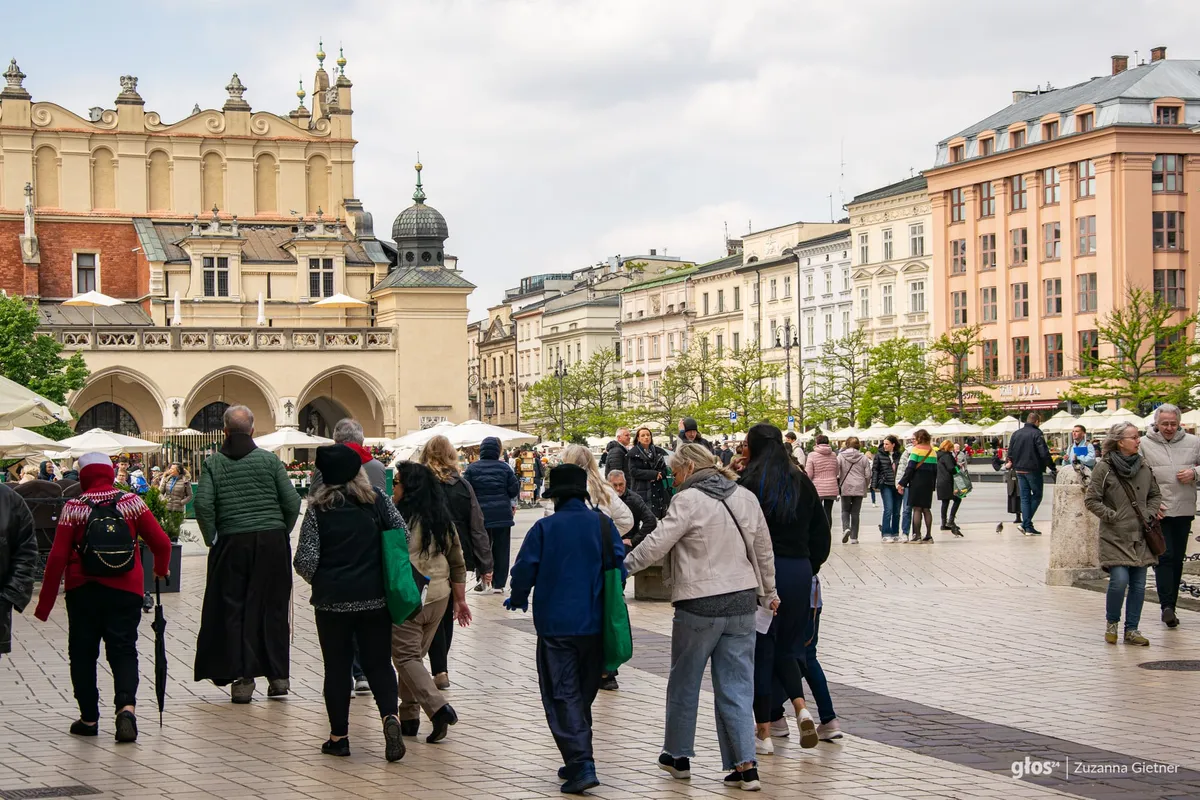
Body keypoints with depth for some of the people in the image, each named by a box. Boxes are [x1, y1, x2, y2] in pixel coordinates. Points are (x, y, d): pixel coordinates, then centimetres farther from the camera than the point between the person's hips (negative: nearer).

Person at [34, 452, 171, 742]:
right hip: (125, 590, 0)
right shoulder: (131, 503, 0)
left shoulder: (74, 508, -3)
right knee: (123, 650, 2)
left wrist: (45, 604, -1)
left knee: (83, 652, 12)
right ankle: (126, 705, -22)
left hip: (83, 590, 0)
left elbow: (58, 558, -6)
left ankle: (89, 717, 13)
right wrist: (161, 570, 20)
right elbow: (161, 542, -2)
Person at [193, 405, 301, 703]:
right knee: (273, 608, 9)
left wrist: (212, 538, 1)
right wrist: (282, 532, 10)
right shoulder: (269, 460, 2)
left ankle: (242, 679, 2)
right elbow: (292, 502, -3)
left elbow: (202, 503, -11)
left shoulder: (213, 463, 1)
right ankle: (278, 675, 11)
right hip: (272, 542, 1)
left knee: (234, 611, 6)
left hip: (233, 544, -1)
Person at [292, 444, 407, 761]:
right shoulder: (378, 501, -2)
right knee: (378, 663, 9)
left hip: (333, 601, -1)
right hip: (375, 598, 1)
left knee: (337, 667, 10)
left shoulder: (318, 509, -7)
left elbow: (305, 560, -10)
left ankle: (339, 736, 13)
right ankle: (390, 716, -14)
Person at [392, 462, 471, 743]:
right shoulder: (443, 520, 8)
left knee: (406, 656, -1)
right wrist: (460, 600, 18)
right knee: (415, 655, 17)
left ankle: (438, 707, -18)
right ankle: (409, 717, 19)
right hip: (438, 596, 7)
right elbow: (457, 562, 12)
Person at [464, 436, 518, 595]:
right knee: (501, 549, 7)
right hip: (502, 515, 0)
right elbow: (514, 490, -3)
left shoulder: (472, 468, -4)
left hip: (480, 515, 0)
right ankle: (498, 584, 8)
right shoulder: (504, 468, -4)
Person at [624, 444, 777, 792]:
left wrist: (621, 565, -6)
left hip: (699, 606, -5)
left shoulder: (689, 500, -12)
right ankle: (745, 765, -1)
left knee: (684, 683, 13)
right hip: (742, 603, 5)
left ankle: (678, 755, 25)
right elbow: (764, 550, 16)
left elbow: (656, 544, -17)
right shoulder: (745, 496, 8)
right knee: (736, 687, 7)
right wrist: (768, 592, 28)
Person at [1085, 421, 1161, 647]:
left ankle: (1132, 630, 13)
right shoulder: (1104, 468, -7)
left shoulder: (1143, 466, 7)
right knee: (1120, 580, -15)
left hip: (1140, 536, 5)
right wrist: (1111, 516, -11)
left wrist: (1149, 514, 3)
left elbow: (1155, 495, 19)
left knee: (1139, 584, 3)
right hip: (1115, 536, -5)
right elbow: (1091, 499, -5)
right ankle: (1112, 623, 8)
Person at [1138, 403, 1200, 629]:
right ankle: (1167, 606, -14)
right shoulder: (1144, 445, -3)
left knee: (1177, 559, 10)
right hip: (1158, 512, -4)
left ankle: (1170, 606, 19)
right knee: (1164, 557, -11)